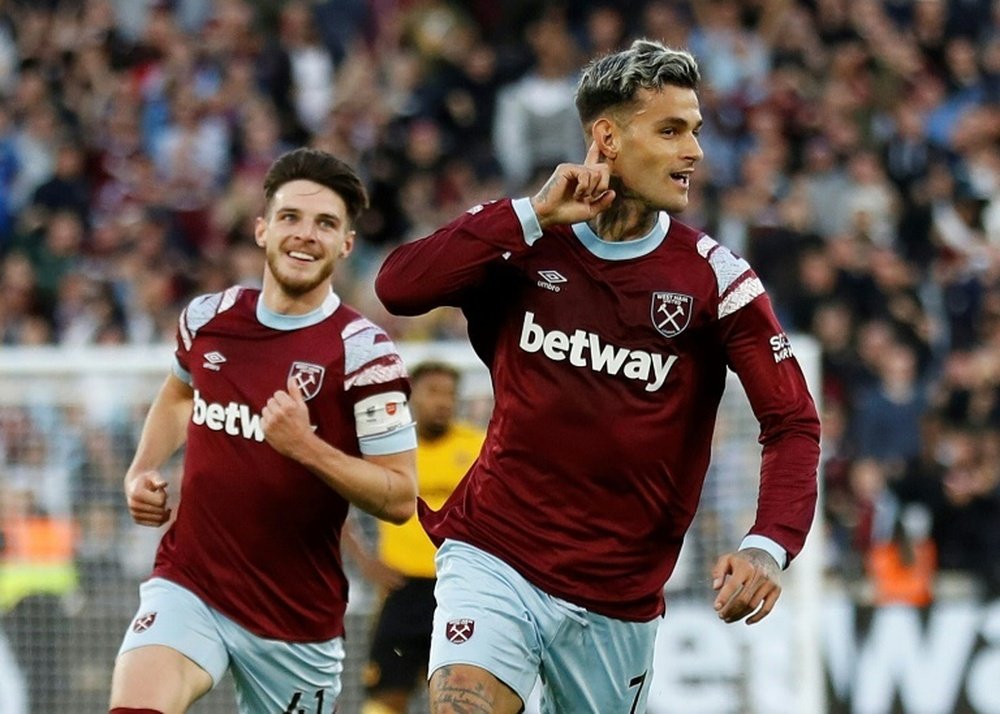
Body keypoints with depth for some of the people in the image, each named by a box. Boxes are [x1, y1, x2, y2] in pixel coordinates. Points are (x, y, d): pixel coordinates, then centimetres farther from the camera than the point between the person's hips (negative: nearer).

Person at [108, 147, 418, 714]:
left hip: (299, 622, -2)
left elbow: (400, 498, -12)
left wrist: (307, 447, -24)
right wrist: (143, 472, 12)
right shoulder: (208, 319, 4)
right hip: (189, 586, 2)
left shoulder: (363, 353, -10)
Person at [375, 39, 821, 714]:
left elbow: (793, 422, -7)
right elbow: (398, 288, -15)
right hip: (495, 561, -1)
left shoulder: (713, 276, -4)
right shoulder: (523, 239, -1)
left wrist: (767, 546, -24)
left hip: (619, 600, 1)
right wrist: (533, 215, -18)